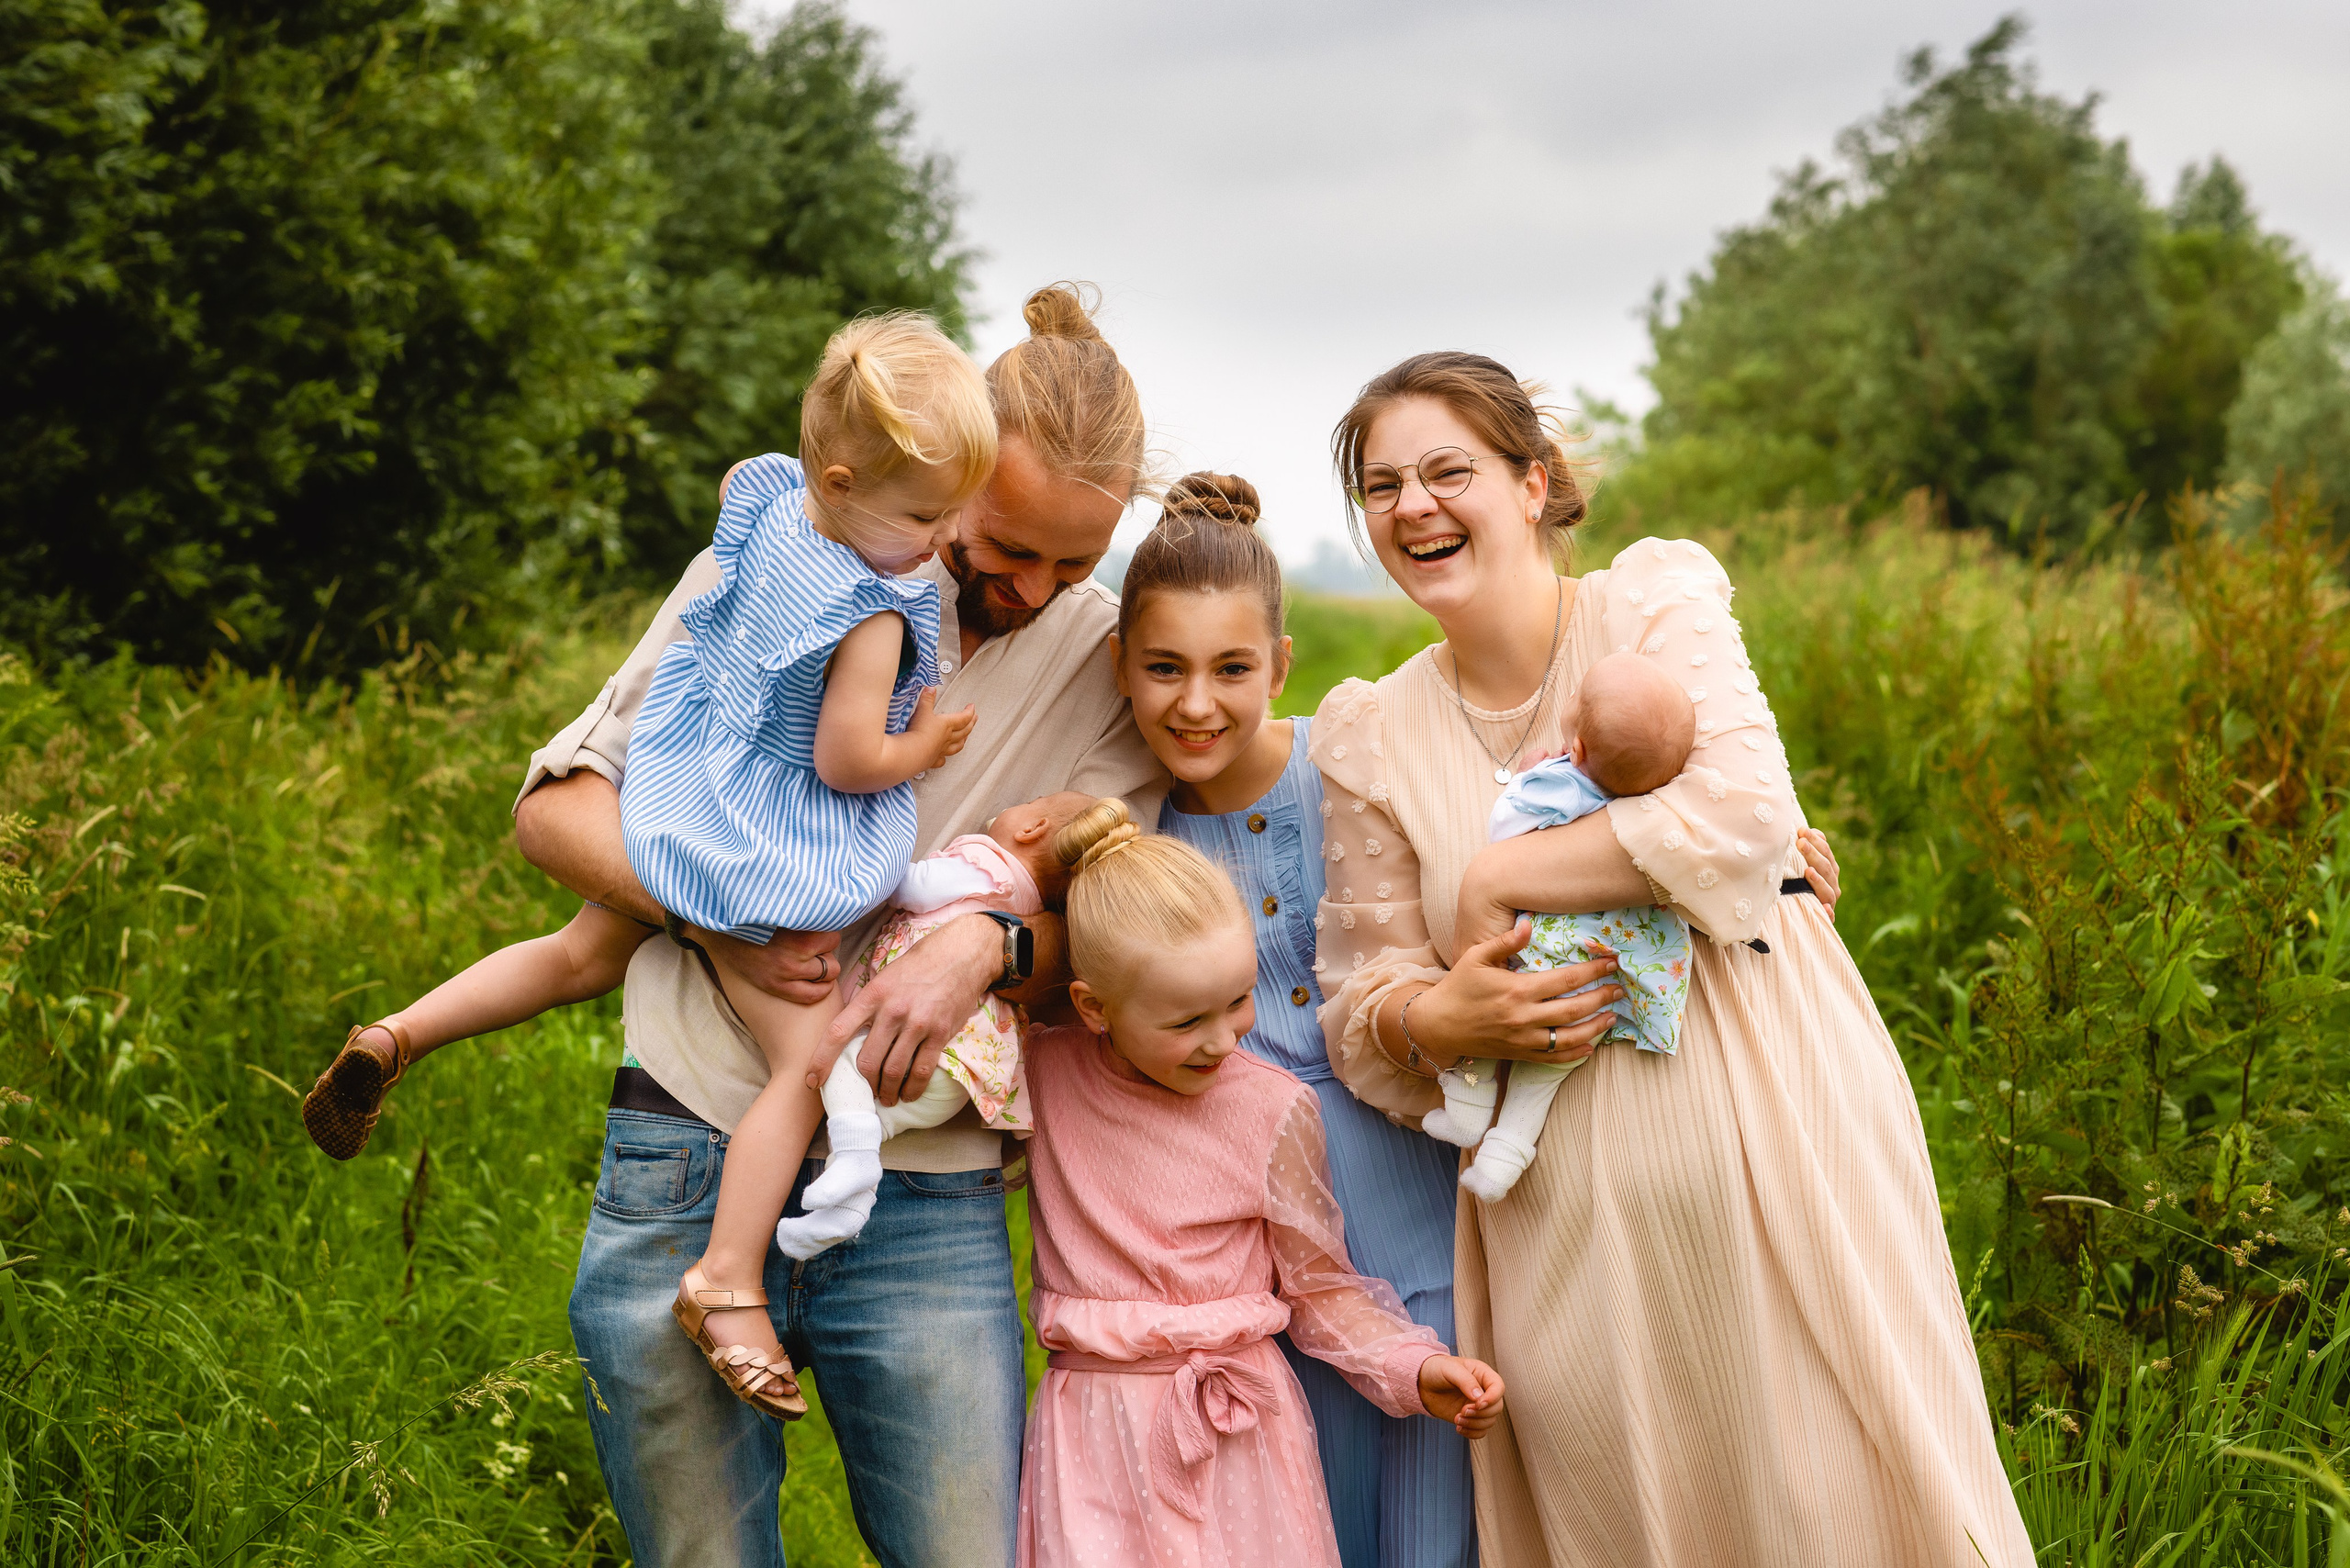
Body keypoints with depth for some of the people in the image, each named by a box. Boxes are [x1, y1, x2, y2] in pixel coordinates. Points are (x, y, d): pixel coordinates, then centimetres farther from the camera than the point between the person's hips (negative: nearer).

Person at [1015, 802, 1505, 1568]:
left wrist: (1417, 1369, -14)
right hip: (1092, 1436, 1)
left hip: (1235, 1438, -1)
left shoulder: (1272, 1111, -7)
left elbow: (1320, 1288, 1)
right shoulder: (1042, 1072, -2)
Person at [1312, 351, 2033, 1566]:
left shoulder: (1657, 597, -1)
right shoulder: (1371, 734, 7)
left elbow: (1740, 815, -16)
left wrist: (1491, 877, -11)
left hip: (1773, 1137, -2)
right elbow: (1365, 988, 6)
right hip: (1566, 1210, 3)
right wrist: (1437, 1019, -17)